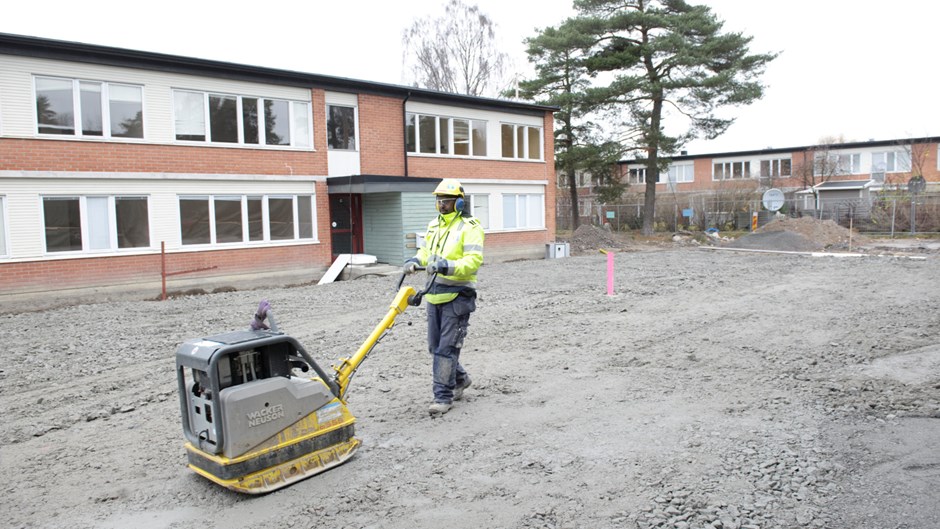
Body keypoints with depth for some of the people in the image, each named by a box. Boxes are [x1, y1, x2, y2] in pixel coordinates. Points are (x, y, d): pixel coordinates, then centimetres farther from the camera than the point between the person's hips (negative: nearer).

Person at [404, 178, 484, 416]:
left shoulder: (469, 228, -10)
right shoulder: (434, 225, 14)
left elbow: (474, 260, -20)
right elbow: (426, 250, 24)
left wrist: (447, 266, -32)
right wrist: (416, 260, 2)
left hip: (457, 296, -8)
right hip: (434, 294, 8)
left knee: (447, 347, -6)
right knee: (435, 346, 15)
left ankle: (443, 396, 3)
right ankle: (459, 379, 36)